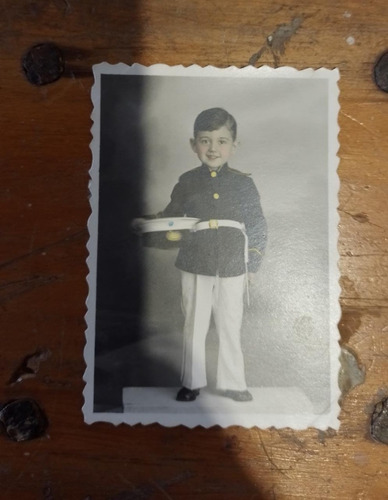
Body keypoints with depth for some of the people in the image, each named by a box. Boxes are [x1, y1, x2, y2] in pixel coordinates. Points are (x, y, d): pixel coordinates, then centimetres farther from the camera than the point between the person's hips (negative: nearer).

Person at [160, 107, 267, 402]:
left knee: (230, 327, 12)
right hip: (195, 266, 1)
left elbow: (258, 225, 4)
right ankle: (192, 382, 29)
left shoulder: (243, 183, 1)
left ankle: (232, 382, 30)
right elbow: (170, 217, 11)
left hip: (232, 267, 0)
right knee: (194, 326, 12)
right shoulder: (187, 182, 2)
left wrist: (253, 264, 0)